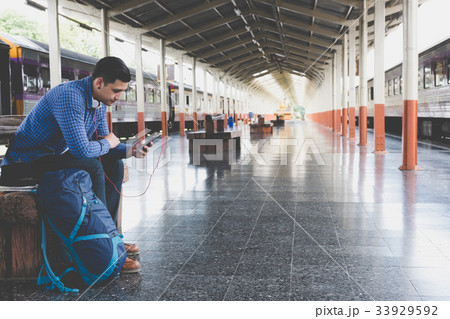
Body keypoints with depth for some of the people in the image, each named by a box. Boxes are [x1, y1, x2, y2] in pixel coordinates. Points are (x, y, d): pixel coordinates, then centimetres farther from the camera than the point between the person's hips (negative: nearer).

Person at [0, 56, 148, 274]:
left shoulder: (99, 102, 4)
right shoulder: (70, 96, -27)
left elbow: (103, 141, 11)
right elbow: (81, 149, -34)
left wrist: (129, 151, -8)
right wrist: (106, 143, -14)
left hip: (55, 156, 10)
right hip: (24, 164, -10)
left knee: (113, 164, 4)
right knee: (92, 168, -28)